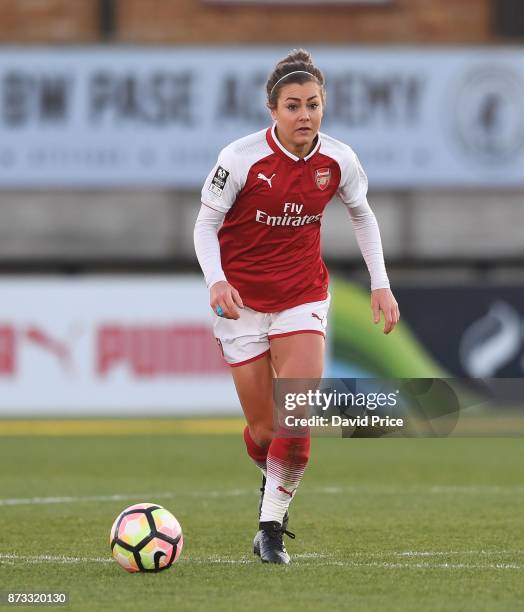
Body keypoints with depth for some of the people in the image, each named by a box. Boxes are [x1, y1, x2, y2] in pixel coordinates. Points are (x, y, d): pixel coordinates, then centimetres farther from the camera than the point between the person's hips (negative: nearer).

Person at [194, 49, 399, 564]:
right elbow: (205, 225, -8)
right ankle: (274, 483, 37)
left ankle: (271, 526, -5)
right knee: (263, 431, 2)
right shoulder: (241, 158, -17)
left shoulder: (338, 161, -8)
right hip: (241, 301, -2)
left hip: (303, 298, 2)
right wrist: (217, 281, -26)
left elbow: (362, 215, 12)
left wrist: (380, 283, 6)